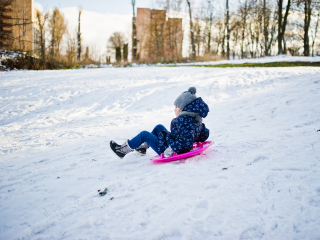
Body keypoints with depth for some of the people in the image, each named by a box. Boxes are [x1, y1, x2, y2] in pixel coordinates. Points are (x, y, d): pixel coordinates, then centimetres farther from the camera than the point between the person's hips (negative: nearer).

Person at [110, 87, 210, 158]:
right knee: (159, 127, 25)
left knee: (144, 134, 3)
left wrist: (171, 149, -36)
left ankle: (123, 150, 20)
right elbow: (204, 135, 8)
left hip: (168, 151, -10)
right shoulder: (197, 120, 0)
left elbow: (187, 140, -39)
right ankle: (143, 147, 38)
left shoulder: (183, 121, -28)